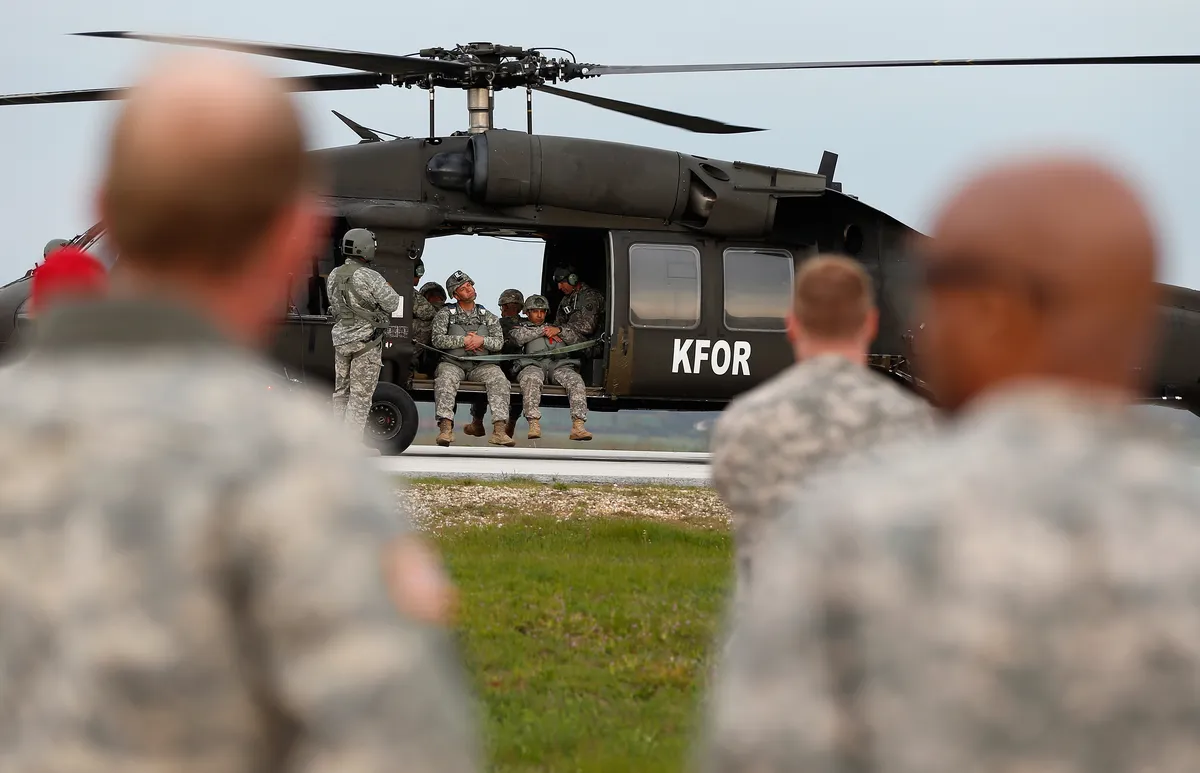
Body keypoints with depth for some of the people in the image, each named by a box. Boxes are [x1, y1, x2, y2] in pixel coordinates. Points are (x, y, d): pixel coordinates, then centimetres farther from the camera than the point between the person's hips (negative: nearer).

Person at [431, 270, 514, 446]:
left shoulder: (487, 316, 16)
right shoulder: (445, 314, 8)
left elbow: (499, 342, 7)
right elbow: (438, 340, -5)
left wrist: (482, 340, -12)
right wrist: (464, 341, -11)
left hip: (480, 365, 2)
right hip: (453, 362, -2)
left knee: (498, 378, -28)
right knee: (446, 378, -36)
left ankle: (499, 429, -36)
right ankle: (445, 428, -44)